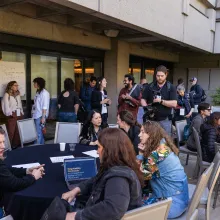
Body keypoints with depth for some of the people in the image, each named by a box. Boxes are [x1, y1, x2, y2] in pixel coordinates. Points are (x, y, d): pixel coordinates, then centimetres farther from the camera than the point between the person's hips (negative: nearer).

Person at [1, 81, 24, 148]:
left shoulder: (18, 94, 16)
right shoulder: (7, 95, -3)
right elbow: (6, 106, -8)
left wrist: (22, 113, 11)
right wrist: (10, 114, -12)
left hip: (19, 115, 6)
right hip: (12, 116, -6)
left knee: (18, 131, 5)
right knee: (10, 132, -5)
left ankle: (17, 145, 14)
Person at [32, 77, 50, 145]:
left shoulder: (44, 93, -11)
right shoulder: (38, 92, 14)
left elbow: (45, 106, -15)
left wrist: (43, 117, -18)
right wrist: (32, 113, 14)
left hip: (40, 116, -8)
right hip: (35, 115, 8)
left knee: (38, 134, -5)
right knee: (37, 133, 12)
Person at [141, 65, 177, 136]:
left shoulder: (171, 87, -2)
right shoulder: (150, 86, 5)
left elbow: (174, 104, -10)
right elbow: (143, 99, 7)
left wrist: (161, 101, -18)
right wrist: (147, 108, -12)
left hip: (165, 120, -2)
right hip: (151, 119, 2)